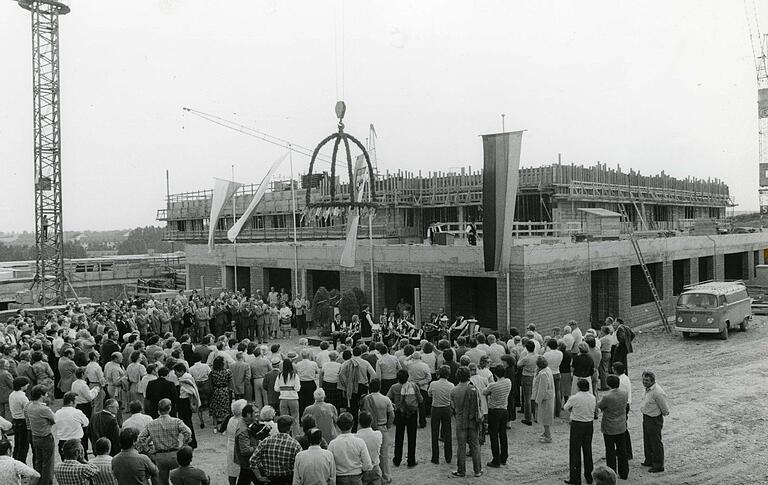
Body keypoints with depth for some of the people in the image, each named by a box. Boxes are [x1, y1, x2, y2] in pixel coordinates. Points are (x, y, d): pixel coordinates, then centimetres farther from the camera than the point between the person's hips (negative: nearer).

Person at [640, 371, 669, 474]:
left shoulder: (657, 392, -29)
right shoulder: (647, 389, -1)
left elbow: (665, 410, -20)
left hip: (654, 420, -9)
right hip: (646, 417, 9)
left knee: (656, 443, 4)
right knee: (647, 441, 22)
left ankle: (658, 466, 17)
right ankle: (649, 461, 39)